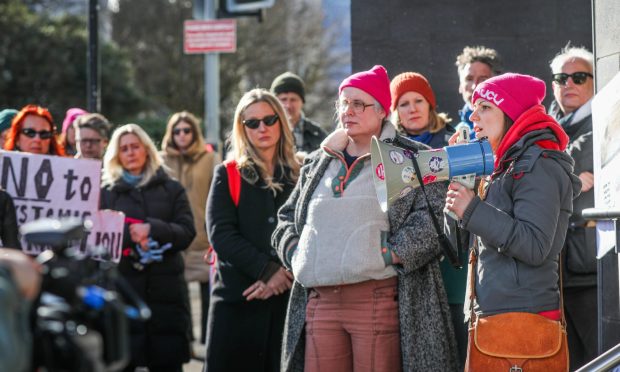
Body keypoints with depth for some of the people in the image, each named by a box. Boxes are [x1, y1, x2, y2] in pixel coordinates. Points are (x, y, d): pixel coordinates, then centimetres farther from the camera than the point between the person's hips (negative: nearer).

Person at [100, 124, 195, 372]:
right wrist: (129, 236, -16)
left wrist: (152, 229, -14)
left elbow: (186, 233, 3)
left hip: (165, 289, 1)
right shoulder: (106, 192, 12)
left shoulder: (171, 190, 14)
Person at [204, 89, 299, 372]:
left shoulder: (300, 176, 11)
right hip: (237, 298, -1)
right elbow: (221, 234, -3)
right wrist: (267, 270, -14)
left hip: (288, 296, 1)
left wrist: (286, 275, -13)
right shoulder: (228, 175, 9)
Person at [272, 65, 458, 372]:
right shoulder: (317, 164, 21)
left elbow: (433, 219, -9)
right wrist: (295, 253, 9)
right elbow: (287, 217, 29)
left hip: (378, 298, -5)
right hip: (320, 303, 5)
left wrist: (387, 256, -16)